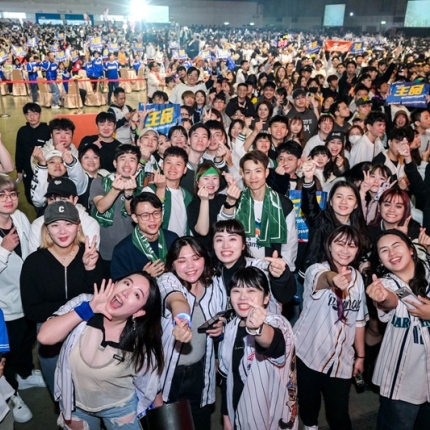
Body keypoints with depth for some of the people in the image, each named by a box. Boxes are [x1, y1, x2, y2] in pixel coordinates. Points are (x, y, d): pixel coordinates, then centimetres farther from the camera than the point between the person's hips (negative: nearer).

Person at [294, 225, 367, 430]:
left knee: (339, 413, 7)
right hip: (308, 353, -3)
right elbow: (321, 279, -40)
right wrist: (333, 280, -62)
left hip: (341, 358, 3)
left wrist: (360, 355, 12)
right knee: (309, 404, 14)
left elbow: (359, 320, 10)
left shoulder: (357, 277, 2)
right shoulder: (315, 270, -14)